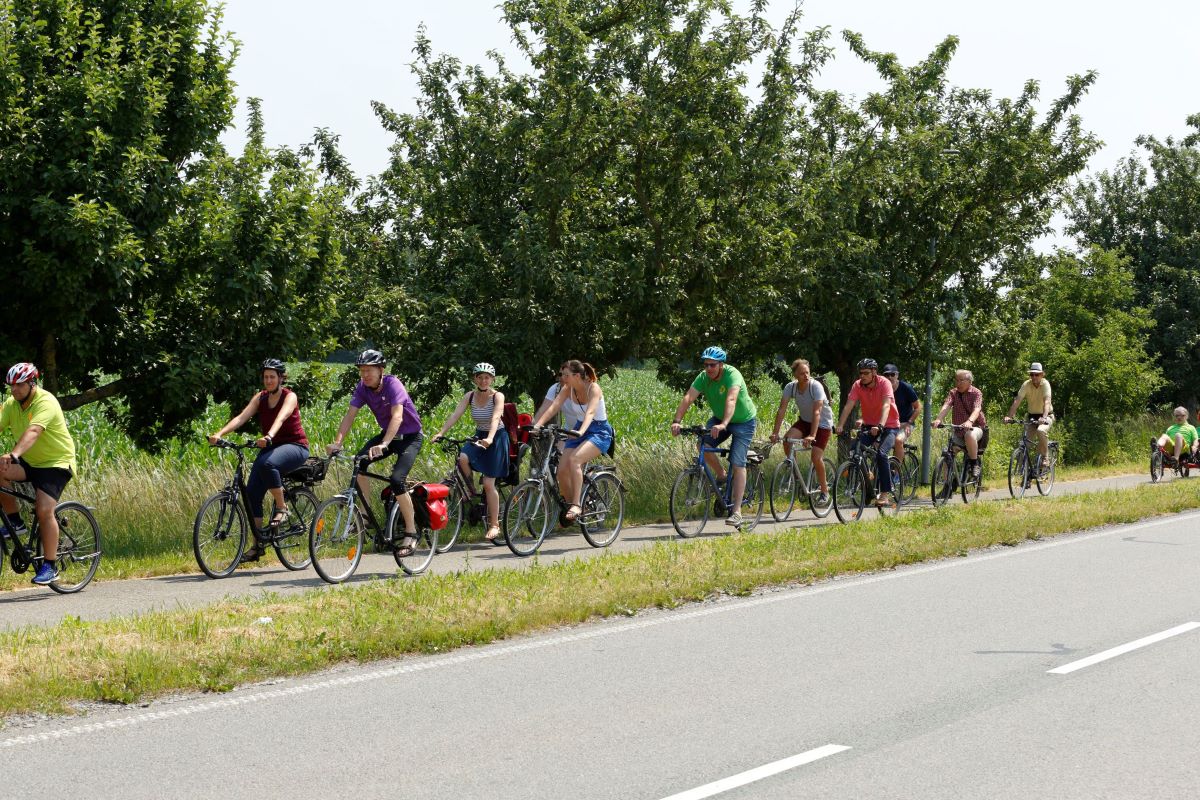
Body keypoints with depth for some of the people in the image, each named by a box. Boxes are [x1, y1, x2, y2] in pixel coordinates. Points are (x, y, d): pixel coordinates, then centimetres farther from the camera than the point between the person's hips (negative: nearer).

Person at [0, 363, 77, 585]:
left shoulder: (45, 402, -21)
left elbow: (33, 431, -37)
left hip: (56, 463, -6)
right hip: (29, 463, 6)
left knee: (44, 510, -21)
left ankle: (50, 566, -9)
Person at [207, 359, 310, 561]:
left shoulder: (289, 397, -10)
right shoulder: (260, 397, 5)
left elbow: (281, 418, -31)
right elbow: (241, 417, -9)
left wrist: (268, 436, -51)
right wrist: (219, 434, -26)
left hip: (295, 446, -6)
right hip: (270, 447, 6)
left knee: (267, 464, -38)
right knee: (252, 491, -10)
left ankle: (281, 508, -19)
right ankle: (257, 544, -3)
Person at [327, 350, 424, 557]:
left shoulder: (392, 384, -25)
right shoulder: (363, 388, -8)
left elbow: (397, 417, -38)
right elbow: (350, 415, -14)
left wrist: (383, 445, -51)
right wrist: (337, 442, -29)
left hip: (410, 436, -6)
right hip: (387, 434, 6)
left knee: (397, 480, -23)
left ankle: (411, 533, -13)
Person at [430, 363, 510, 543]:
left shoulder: (498, 396, -15)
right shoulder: (470, 396, -3)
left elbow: (495, 418, -31)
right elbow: (455, 414, -13)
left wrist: (490, 438, -48)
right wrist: (441, 432, -28)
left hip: (496, 438, -4)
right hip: (479, 436, 4)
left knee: (488, 484, -9)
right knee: (463, 458, -29)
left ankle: (494, 525, 1)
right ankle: (471, 493, -4)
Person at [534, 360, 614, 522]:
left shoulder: (593, 389, -18)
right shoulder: (567, 390, -2)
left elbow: (590, 412, -33)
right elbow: (553, 408, -12)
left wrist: (581, 431, -51)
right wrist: (536, 425, -27)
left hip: (599, 431, -6)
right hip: (579, 431, 6)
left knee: (574, 459, -31)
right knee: (562, 470, -12)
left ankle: (576, 505, -30)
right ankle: (570, 505, 7)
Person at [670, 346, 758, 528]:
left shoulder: (732, 375, -29)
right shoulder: (703, 378, -14)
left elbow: (731, 400, -45)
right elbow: (688, 398, -26)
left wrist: (723, 424, -61)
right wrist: (676, 421, -41)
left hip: (743, 421, -5)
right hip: (719, 418, 5)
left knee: (737, 463, -15)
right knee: (704, 444, -23)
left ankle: (736, 511, -15)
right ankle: (721, 476, 3)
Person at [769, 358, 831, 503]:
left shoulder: (816, 387, -27)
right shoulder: (791, 387, -14)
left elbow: (816, 412, -34)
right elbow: (782, 410, -17)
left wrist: (812, 436, -44)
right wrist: (775, 433, -27)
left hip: (822, 423, -4)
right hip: (804, 421, 4)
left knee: (816, 457, -16)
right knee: (787, 440, -23)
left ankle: (825, 491, 3)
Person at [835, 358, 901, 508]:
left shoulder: (884, 384, -19)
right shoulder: (858, 385, -8)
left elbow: (886, 406, -33)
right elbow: (848, 406, -16)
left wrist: (880, 426, -48)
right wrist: (840, 426, -31)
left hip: (889, 425, -4)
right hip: (869, 425, 4)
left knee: (881, 454, -26)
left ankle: (885, 493, -20)